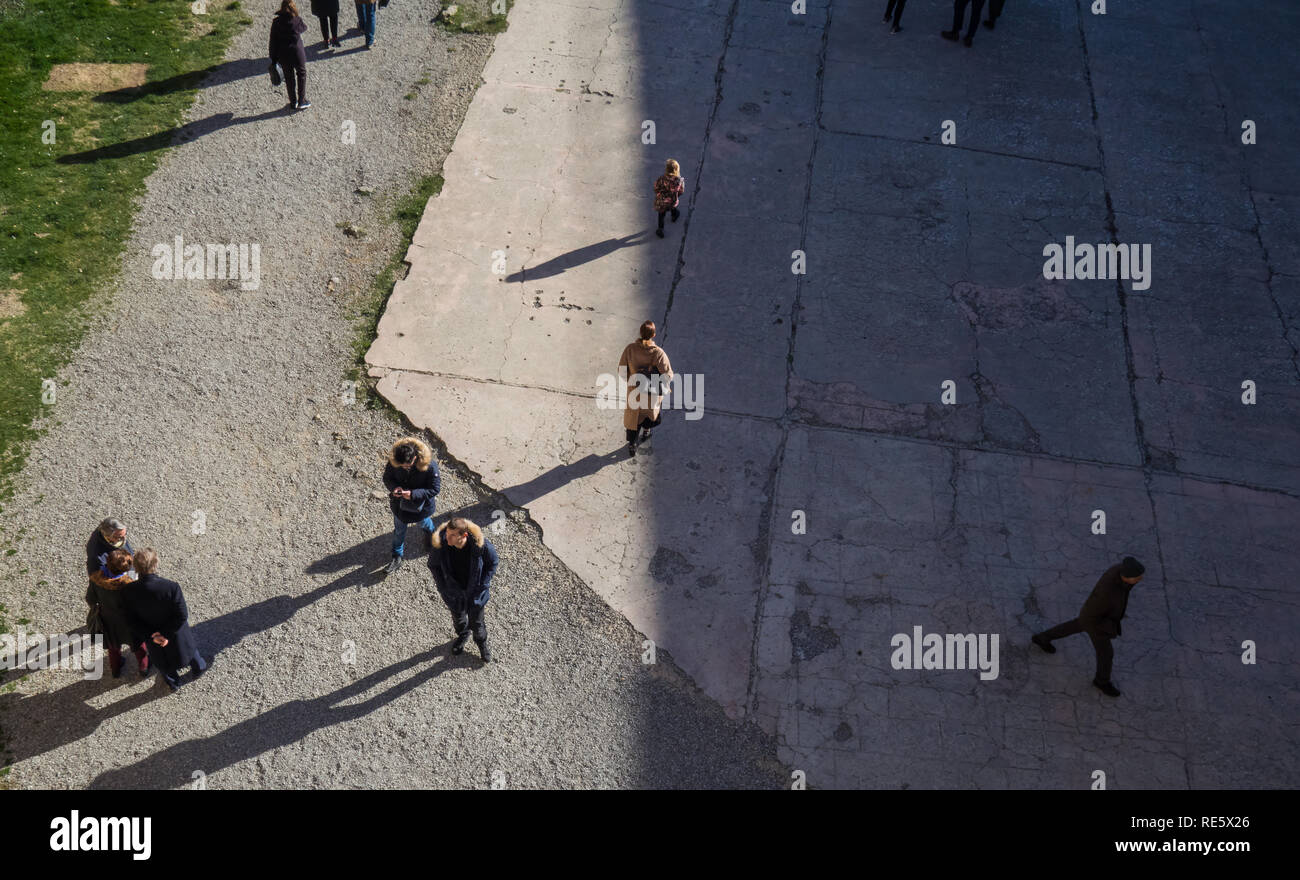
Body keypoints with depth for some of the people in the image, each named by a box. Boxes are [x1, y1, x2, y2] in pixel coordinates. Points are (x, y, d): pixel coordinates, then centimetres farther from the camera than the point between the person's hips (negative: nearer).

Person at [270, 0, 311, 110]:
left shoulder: (276, 22, -6)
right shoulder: (296, 20, -13)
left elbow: (273, 41, -3)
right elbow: (303, 28, 10)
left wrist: (273, 59, 5)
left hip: (283, 55, 2)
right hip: (297, 53, -2)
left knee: (289, 78, 15)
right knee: (302, 74, 17)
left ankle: (293, 102, 23)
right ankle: (301, 101, 16)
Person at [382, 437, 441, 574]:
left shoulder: (429, 466, -35)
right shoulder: (394, 461, -25)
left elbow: (435, 489, -25)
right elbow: (387, 478, -7)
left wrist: (413, 494, -36)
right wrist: (394, 487, -30)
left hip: (421, 505, -2)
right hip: (399, 503, 2)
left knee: (424, 523, 30)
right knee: (399, 530, 20)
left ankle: (431, 531, 66)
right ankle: (396, 558, 42)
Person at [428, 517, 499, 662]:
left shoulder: (480, 544, -33)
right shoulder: (441, 545, -29)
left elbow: (493, 562, -11)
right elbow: (433, 565, -7)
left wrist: (482, 585, -13)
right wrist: (443, 587, -9)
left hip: (475, 592, -1)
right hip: (454, 592, 1)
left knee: (476, 622, 21)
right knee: (458, 618, 29)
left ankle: (482, 642, 53)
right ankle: (462, 636, 62)